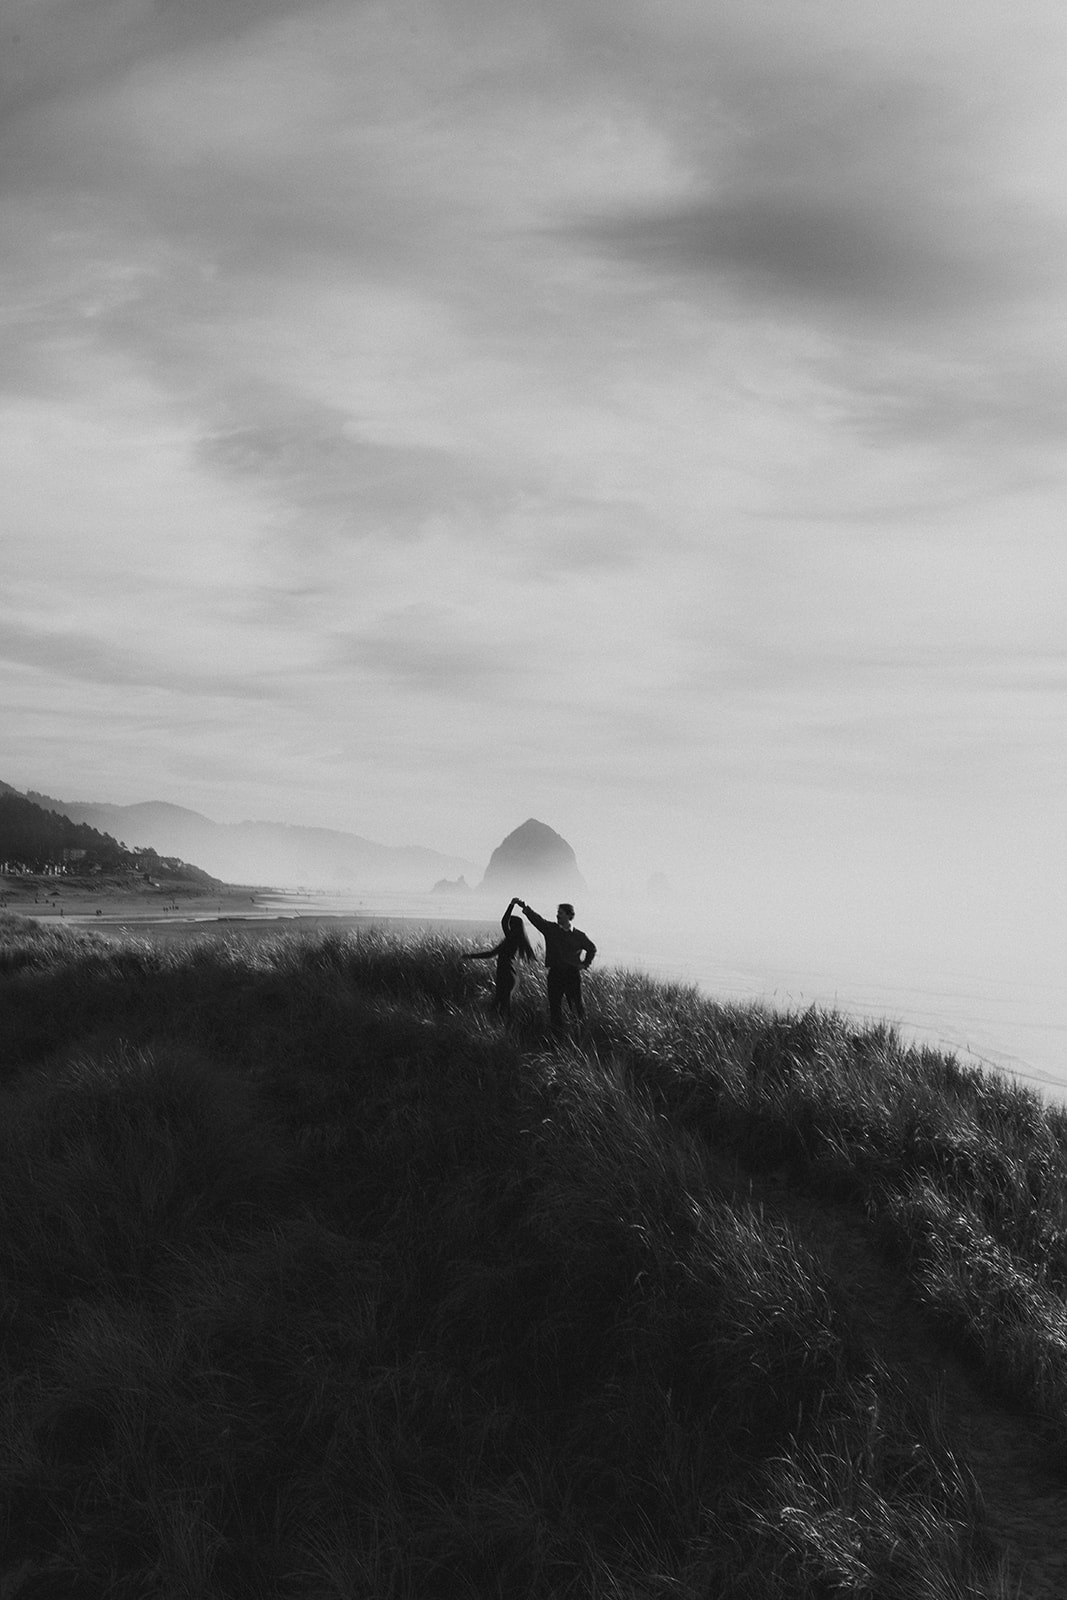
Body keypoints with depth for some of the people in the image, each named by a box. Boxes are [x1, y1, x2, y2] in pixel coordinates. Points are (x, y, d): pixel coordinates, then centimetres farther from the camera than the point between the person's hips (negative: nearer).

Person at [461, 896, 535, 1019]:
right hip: (505, 976, 10)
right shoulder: (510, 940, 15)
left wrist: (511, 905, -19)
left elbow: (504, 922, -25)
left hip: (507, 977, -10)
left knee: (503, 1008, -7)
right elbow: (491, 953, 22)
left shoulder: (512, 938, -13)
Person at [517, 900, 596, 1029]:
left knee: (576, 1006, 0)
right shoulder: (550, 929, 4)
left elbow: (592, 948, 20)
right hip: (555, 973, 1)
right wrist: (525, 908, -23)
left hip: (572, 974, -1)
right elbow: (536, 919, -10)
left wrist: (585, 964, 10)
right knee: (555, 1005, 1)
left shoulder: (579, 935, 4)